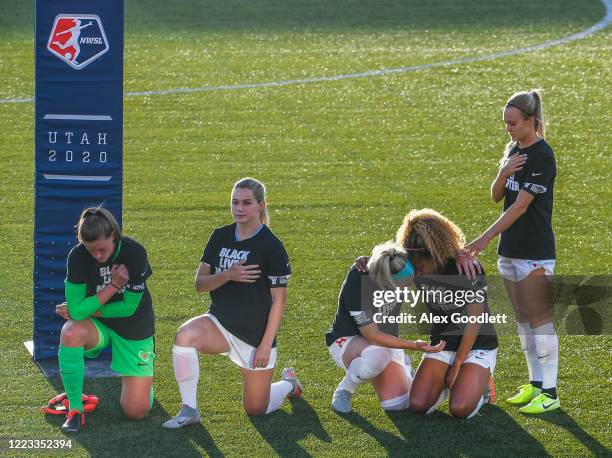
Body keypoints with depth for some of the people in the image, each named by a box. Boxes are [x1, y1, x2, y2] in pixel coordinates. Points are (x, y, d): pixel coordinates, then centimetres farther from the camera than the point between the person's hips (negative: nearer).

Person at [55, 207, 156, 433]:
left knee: (136, 412, -10)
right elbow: (77, 309, -21)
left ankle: (138, 380, 28)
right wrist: (113, 286, -26)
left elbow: (129, 307, -16)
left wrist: (83, 310, -13)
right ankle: (75, 409, -20)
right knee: (70, 334, -38)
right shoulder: (78, 256, -19)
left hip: (134, 329, -1)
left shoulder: (134, 253, -22)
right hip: (96, 327, 1)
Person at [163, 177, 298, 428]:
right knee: (185, 335, -30)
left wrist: (266, 345, -14)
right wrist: (227, 276, -22)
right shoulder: (220, 237, 2)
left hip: (256, 333, -4)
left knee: (256, 409, 3)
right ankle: (189, 410, -18)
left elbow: (279, 300, -11)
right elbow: (200, 283, -1)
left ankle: (288, 383, 37)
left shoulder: (272, 247, -13)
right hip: (220, 323, 4)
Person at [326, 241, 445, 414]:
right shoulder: (356, 284, -33)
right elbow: (372, 336, -28)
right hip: (347, 339, -5)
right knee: (375, 355, -42)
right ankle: (344, 390, -11)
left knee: (398, 404, -11)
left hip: (387, 340, 5)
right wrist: (414, 345, -33)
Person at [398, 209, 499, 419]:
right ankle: (447, 383, 15)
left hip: (477, 346, -5)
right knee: (418, 406, -16)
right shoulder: (417, 271, -6)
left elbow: (474, 322, -18)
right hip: (441, 345, 5)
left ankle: (480, 383, 8)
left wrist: (457, 365, -15)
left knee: (460, 409, -25)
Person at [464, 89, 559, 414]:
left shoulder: (541, 156, -16)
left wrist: (486, 238, -23)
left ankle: (549, 393, -4)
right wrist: (503, 174, -12)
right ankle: (535, 384, 20)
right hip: (510, 248, 9)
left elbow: (520, 205, -21)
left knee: (540, 320, -6)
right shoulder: (513, 150, 11)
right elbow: (496, 196, 10)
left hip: (535, 252, -9)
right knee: (523, 320, 12)